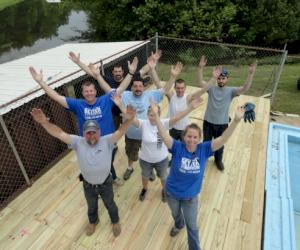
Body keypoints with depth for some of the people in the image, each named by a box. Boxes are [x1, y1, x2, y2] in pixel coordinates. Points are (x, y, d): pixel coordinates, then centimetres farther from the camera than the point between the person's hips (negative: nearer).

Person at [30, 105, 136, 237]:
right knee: (91, 206, 31)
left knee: (110, 204, 26)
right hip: (88, 185, 2)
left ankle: (115, 221, 57)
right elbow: (60, 134, -26)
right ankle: (93, 221, 64)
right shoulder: (78, 142, -19)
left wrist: (128, 120, -58)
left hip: (106, 184, -1)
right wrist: (44, 122, -41)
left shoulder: (107, 141, -23)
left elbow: (120, 132, -38)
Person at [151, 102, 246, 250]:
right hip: (171, 192, 1)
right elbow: (163, 134, -39)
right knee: (175, 214, 34)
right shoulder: (177, 147, -26)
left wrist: (236, 121, -42)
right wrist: (156, 115, -51)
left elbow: (223, 139, -30)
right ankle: (178, 225, 70)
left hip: (190, 197, 0)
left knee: (192, 227, 20)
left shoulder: (204, 149, -22)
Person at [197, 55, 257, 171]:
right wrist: (200, 68, -39)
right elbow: (201, 83, -25)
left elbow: (245, 89, -23)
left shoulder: (231, 91, -8)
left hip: (222, 124, 1)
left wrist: (251, 74, -35)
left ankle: (218, 160, 45)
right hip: (208, 122, 0)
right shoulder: (211, 88, -9)